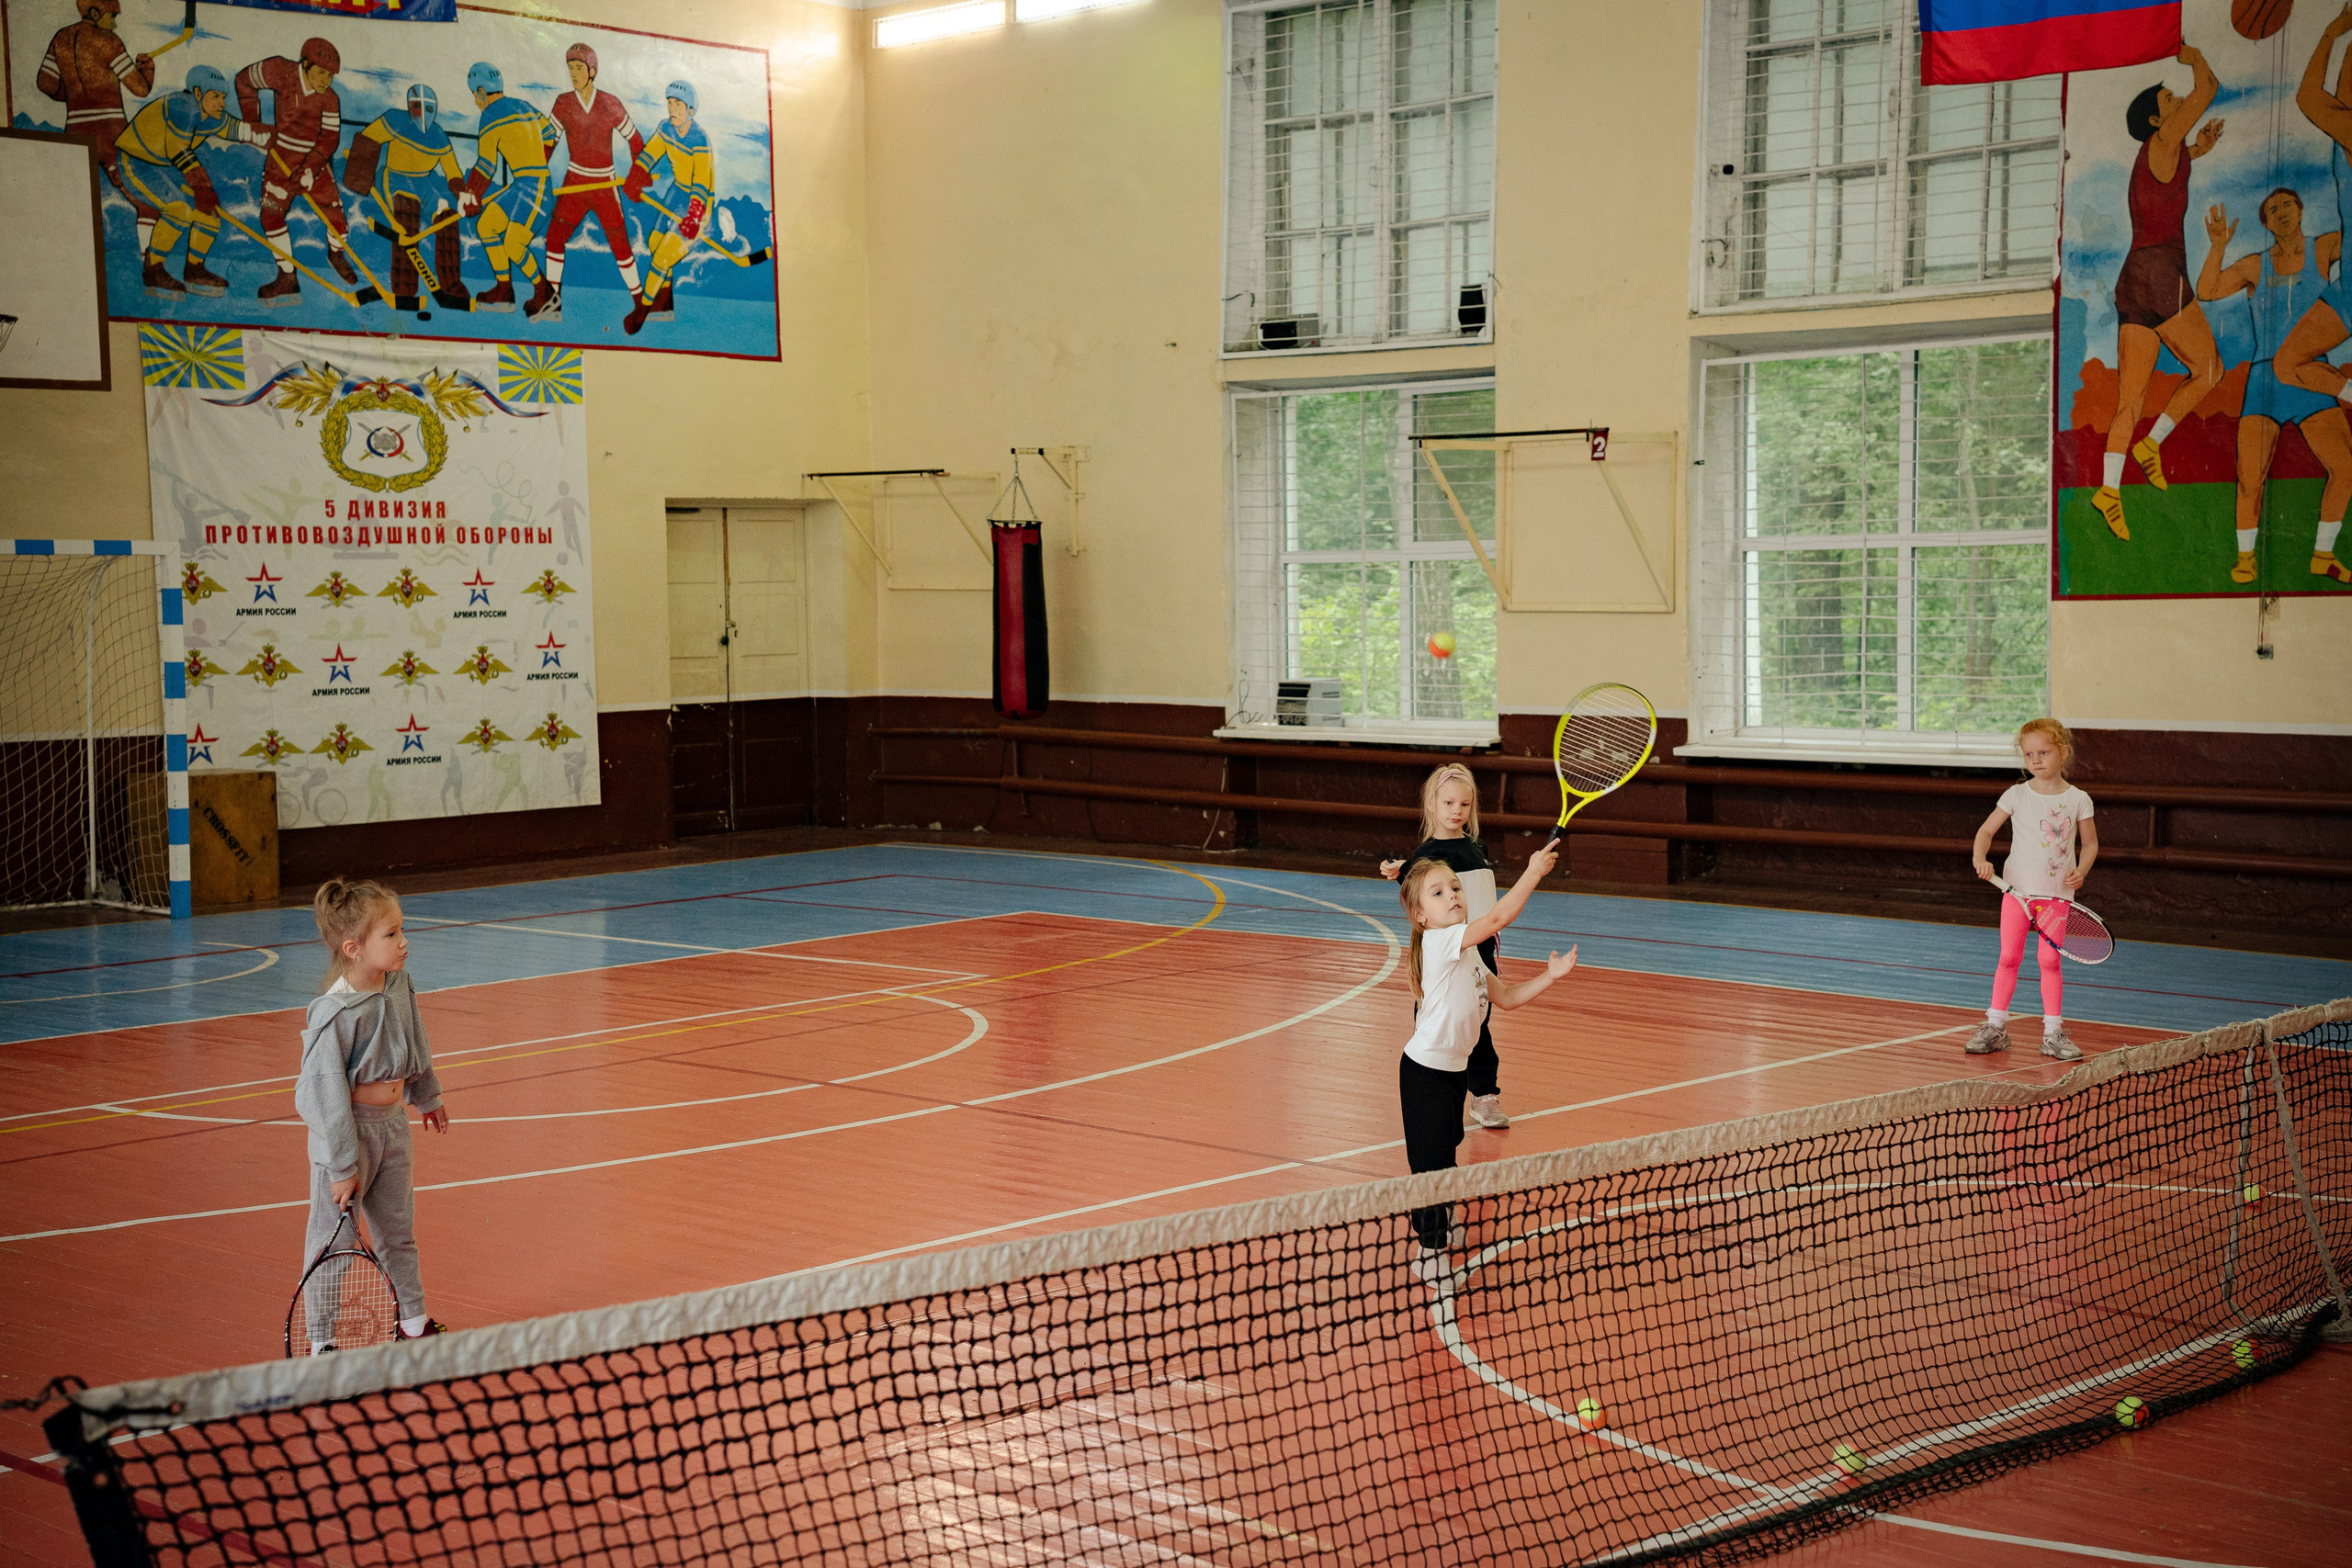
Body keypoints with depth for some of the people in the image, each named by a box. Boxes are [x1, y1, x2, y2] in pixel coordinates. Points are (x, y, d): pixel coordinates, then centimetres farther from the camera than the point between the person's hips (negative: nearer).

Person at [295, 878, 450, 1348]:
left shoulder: (399, 983, -3)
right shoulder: (335, 1014, -26)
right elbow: (327, 1093, -22)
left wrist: (427, 1096, 29)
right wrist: (342, 1167, -19)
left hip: (392, 1124, 7)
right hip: (347, 1132, -7)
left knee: (398, 1231, 20)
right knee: (332, 1240, 5)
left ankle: (413, 1322, 34)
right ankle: (319, 1341, 17)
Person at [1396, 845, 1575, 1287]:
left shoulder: (1466, 952, 10)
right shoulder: (1439, 942, -20)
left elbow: (1504, 998, 12)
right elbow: (1497, 918, -31)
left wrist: (1550, 976, 0)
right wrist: (1533, 873, -26)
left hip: (1454, 1068, 9)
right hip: (1426, 1069, -9)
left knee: (1445, 1150, 23)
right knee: (1431, 1160, -2)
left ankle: (1441, 1224, 41)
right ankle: (1429, 1250, 8)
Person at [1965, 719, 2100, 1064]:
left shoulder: (2078, 800, 0)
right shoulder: (2017, 795, -1)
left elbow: (2090, 843, 9)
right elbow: (1986, 830, 5)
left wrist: (2081, 869, -10)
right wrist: (1981, 858, -13)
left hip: (2057, 892, 0)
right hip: (2017, 888, 0)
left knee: (2050, 960, 0)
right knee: (2008, 957, 2)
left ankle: (2053, 1032, 8)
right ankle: (1995, 1027, 11)